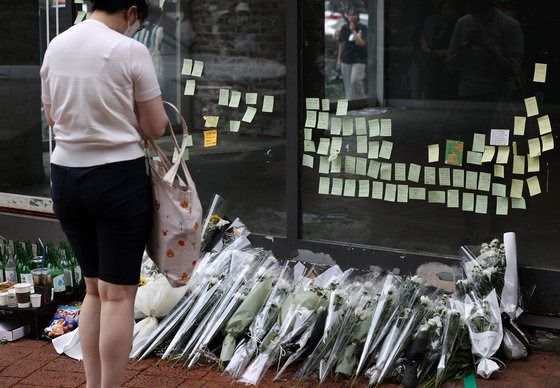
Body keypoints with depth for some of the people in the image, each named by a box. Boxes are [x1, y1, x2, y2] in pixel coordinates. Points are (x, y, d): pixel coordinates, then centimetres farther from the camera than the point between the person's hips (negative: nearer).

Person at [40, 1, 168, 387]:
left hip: (66, 178, 6)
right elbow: (156, 127, -6)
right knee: (119, 295, 3)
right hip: (119, 180, -6)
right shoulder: (130, 51, -12)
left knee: (95, 289, 18)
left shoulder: (56, 47, 6)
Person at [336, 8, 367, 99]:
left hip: (359, 60, -4)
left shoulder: (363, 28, -4)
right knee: (347, 84, 3)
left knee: (355, 81, -17)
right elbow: (341, 44, 13)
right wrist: (339, 59, 13)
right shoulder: (344, 28, 6)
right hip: (346, 59, 4)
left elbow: (362, 43, -16)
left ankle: (361, 98, 4)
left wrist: (353, 31, -19)